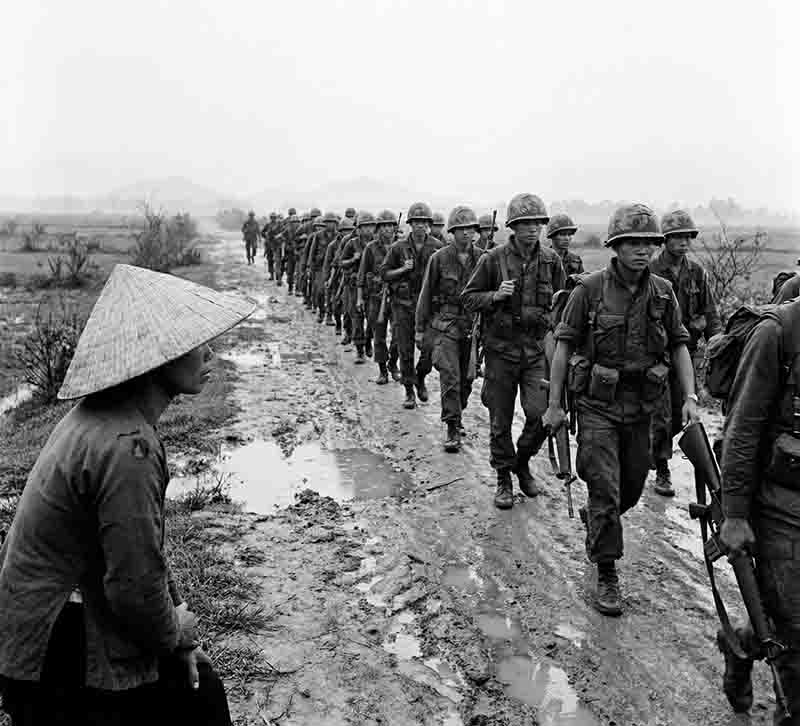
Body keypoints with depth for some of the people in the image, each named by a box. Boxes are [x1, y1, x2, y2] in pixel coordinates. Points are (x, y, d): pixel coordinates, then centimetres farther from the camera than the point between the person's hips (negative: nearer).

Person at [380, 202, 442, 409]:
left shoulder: (437, 247, 2)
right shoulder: (398, 247, 0)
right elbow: (384, 274, 3)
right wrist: (403, 269, -12)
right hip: (403, 304, 0)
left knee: (430, 348, -3)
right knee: (405, 351, 2)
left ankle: (420, 379, 26)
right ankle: (409, 392, 15)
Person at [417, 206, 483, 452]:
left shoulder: (481, 258, 3)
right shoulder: (439, 258, -3)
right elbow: (426, 295, 2)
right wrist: (420, 329, 3)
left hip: (472, 325, 3)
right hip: (445, 325, -3)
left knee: (467, 379, 11)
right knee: (450, 377, -11)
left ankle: (456, 416, 32)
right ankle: (453, 429, -5)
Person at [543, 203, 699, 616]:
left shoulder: (663, 292, 1)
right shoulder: (590, 288, -10)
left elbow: (678, 346, 7)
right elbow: (564, 346, -7)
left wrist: (690, 398, -3)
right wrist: (554, 405, -8)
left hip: (641, 406, 4)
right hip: (598, 403, -4)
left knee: (632, 488, 16)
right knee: (605, 489, -5)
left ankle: (594, 520, 47)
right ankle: (607, 575, 10)